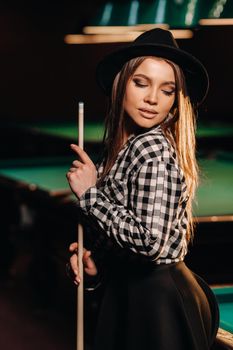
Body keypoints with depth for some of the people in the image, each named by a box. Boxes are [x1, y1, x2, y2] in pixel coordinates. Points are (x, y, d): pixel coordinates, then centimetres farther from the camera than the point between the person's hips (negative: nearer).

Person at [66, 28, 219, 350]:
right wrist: (97, 262, 1)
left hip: (156, 301, -9)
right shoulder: (123, 146, 8)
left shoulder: (153, 149, -19)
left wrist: (90, 193, -18)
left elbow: (150, 241, -27)